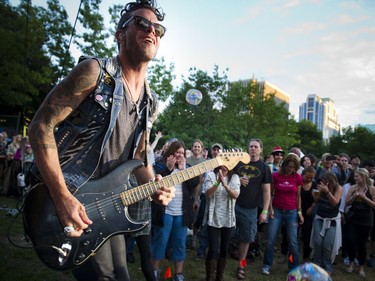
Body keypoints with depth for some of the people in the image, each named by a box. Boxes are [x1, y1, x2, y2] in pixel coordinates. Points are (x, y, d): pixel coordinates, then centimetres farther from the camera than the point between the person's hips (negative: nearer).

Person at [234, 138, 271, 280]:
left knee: (246, 238, 9)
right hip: (234, 204, 1)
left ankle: (240, 265, 26)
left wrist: (265, 211, -8)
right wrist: (237, 180, -13)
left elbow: (267, 191, -2)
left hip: (250, 209, 0)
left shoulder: (264, 168, 0)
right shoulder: (240, 162, 4)